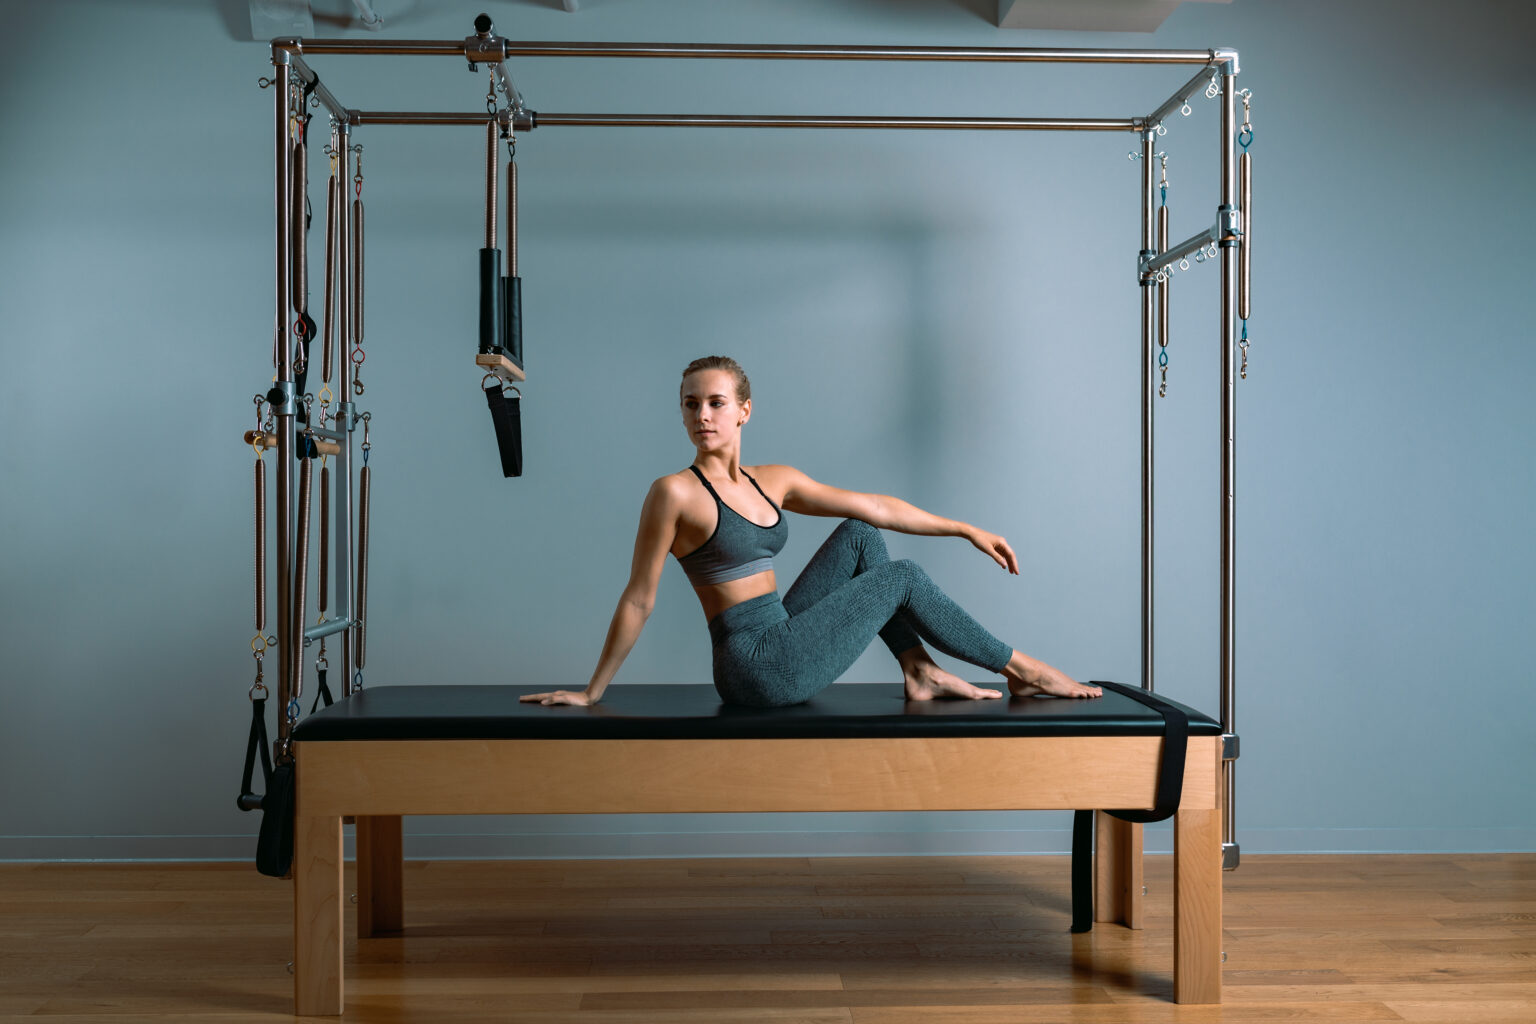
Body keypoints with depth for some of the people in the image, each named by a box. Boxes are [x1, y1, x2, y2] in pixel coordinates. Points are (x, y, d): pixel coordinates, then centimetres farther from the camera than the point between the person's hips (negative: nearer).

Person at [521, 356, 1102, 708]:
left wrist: (965, 529, 14)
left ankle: (919, 673, 6)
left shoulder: (773, 482, 8)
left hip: (782, 651, 7)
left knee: (859, 537, 7)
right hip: (758, 667, -7)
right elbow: (638, 599, -10)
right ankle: (1017, 669, 14)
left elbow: (876, 508, 12)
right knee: (901, 579, -2)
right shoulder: (676, 493, -13)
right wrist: (592, 691, -7)